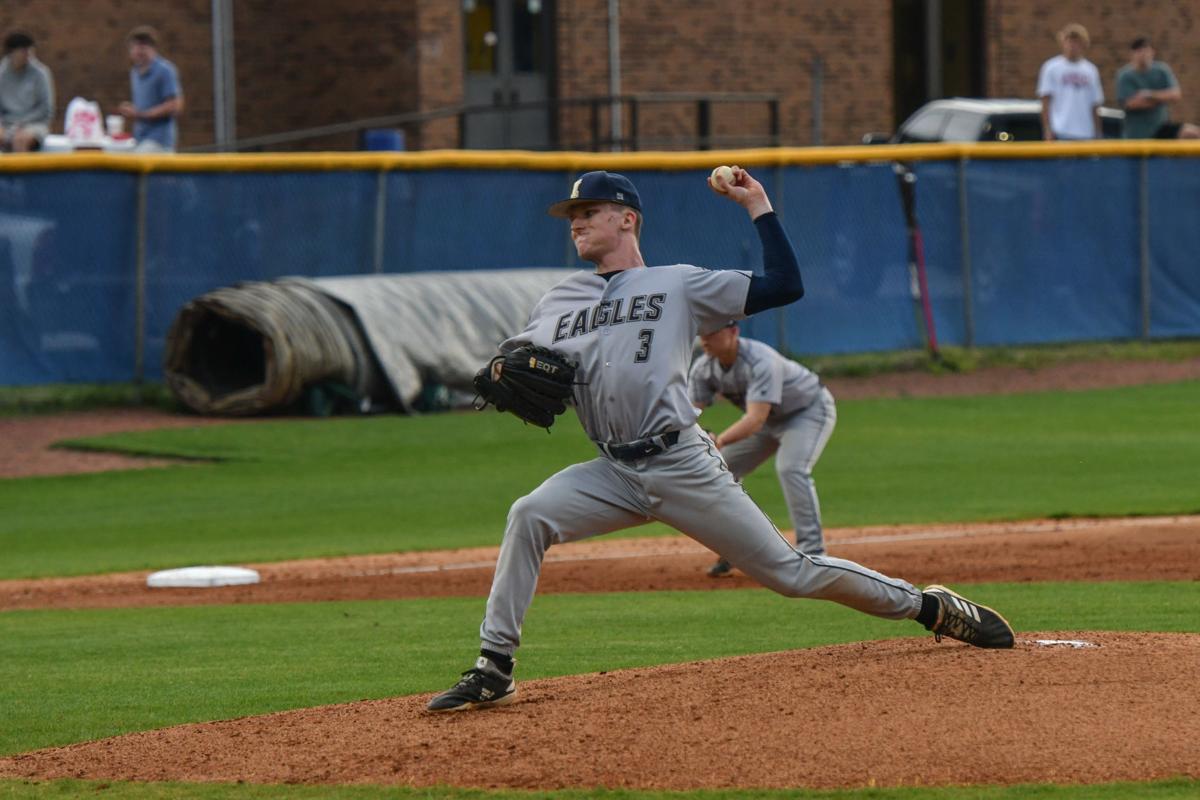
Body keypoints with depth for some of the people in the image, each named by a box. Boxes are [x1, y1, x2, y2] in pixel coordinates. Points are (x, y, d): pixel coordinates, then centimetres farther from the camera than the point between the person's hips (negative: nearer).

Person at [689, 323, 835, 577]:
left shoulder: (762, 362, -38)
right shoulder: (703, 368, -16)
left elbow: (755, 420, -48)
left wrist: (718, 441, -63)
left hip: (810, 410, -8)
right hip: (770, 419, 8)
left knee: (791, 468, -31)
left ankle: (812, 551, -26)